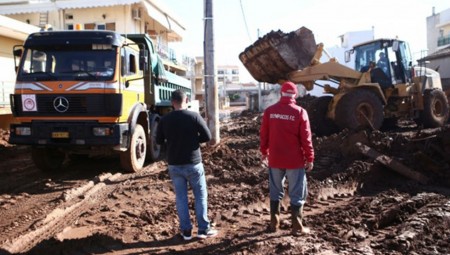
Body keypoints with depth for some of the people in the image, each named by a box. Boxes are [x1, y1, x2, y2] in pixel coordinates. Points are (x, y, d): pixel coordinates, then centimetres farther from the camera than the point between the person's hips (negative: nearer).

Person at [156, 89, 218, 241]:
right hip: (193, 163, -2)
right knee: (200, 196, 10)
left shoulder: (165, 119, -3)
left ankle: (186, 230, 16)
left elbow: (159, 141, 6)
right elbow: (207, 137, -9)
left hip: (174, 165, 3)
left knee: (181, 197, 11)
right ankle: (203, 229, 14)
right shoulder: (194, 116, -11)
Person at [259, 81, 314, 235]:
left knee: (275, 192, 16)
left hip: (275, 159, 3)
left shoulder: (269, 111, -1)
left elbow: (263, 134, 4)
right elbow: (306, 138, -8)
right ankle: (297, 227, 12)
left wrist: (264, 152, 17)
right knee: (297, 194, 7)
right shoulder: (300, 112, -9)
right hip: (295, 160, -3)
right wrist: (309, 158, 0)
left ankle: (274, 223, 23)